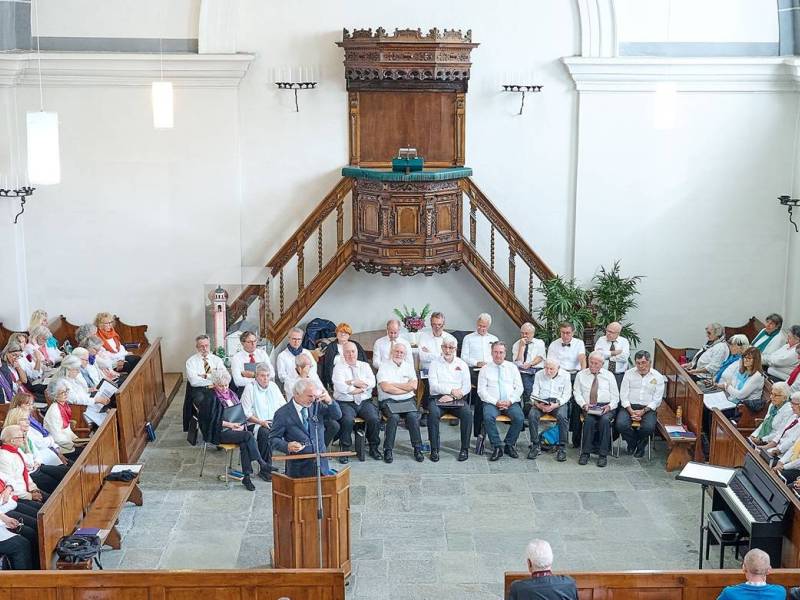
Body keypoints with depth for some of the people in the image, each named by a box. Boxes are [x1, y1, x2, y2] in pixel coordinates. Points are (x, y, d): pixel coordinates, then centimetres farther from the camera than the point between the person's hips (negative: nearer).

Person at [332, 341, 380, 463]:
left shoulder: (365, 366, 16)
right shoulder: (339, 367, 4)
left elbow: (372, 382, -1)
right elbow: (340, 386, -13)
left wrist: (352, 382, -9)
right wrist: (361, 387, -7)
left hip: (365, 402, 3)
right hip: (345, 403, -3)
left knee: (375, 419, -24)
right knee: (347, 420, -33)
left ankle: (373, 448, -4)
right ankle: (345, 450, -17)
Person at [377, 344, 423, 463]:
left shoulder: (409, 367, 15)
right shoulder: (384, 366, 5)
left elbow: (414, 386, -1)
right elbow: (385, 388, -10)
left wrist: (393, 384, -4)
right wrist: (406, 388, -5)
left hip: (407, 400, 3)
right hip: (389, 400, -3)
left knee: (413, 416, -27)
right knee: (394, 417, -32)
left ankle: (417, 449, -17)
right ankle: (388, 450, -22)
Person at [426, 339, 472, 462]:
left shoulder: (462, 364, 14)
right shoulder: (435, 363, 9)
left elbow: (467, 387, 5)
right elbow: (433, 385, -3)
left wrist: (452, 397, -10)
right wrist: (451, 391, -13)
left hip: (457, 399, 1)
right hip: (437, 397, -1)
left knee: (467, 414, -29)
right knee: (433, 413, -33)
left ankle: (464, 449, -19)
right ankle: (434, 449, -25)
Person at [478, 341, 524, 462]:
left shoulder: (512, 367, 14)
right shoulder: (485, 369, 9)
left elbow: (519, 388, 9)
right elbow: (481, 390, 1)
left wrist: (510, 401, -8)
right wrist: (496, 402, -12)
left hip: (511, 402, 1)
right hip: (492, 402, -1)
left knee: (519, 418, -29)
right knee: (488, 417, -34)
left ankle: (509, 445, -9)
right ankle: (497, 447, -21)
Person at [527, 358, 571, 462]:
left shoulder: (565, 375, 4)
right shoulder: (539, 375, 11)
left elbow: (566, 395, -1)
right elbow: (534, 393, 7)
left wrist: (556, 405, -19)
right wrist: (537, 404, -15)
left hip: (558, 402, -2)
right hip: (541, 402, 2)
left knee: (562, 416, -34)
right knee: (532, 414, -29)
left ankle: (561, 447, -25)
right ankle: (535, 446, -20)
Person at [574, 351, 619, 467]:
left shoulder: (609, 375, 13)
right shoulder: (581, 375, 14)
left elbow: (615, 395, 9)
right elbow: (577, 393, 8)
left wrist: (609, 406, -10)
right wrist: (584, 404, -10)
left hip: (606, 407, 0)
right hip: (588, 407, 0)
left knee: (605, 420, -33)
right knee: (589, 420, -33)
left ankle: (603, 455, -26)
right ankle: (585, 452, -23)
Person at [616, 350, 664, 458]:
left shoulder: (658, 377, 3)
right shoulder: (629, 373, 6)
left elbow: (657, 400, -1)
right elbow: (623, 395, 1)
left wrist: (643, 411, -14)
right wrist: (631, 411, -13)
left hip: (648, 408, -1)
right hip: (629, 406, 1)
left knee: (648, 427, -31)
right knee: (620, 424, -28)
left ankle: (641, 445, 4)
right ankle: (632, 442, 5)